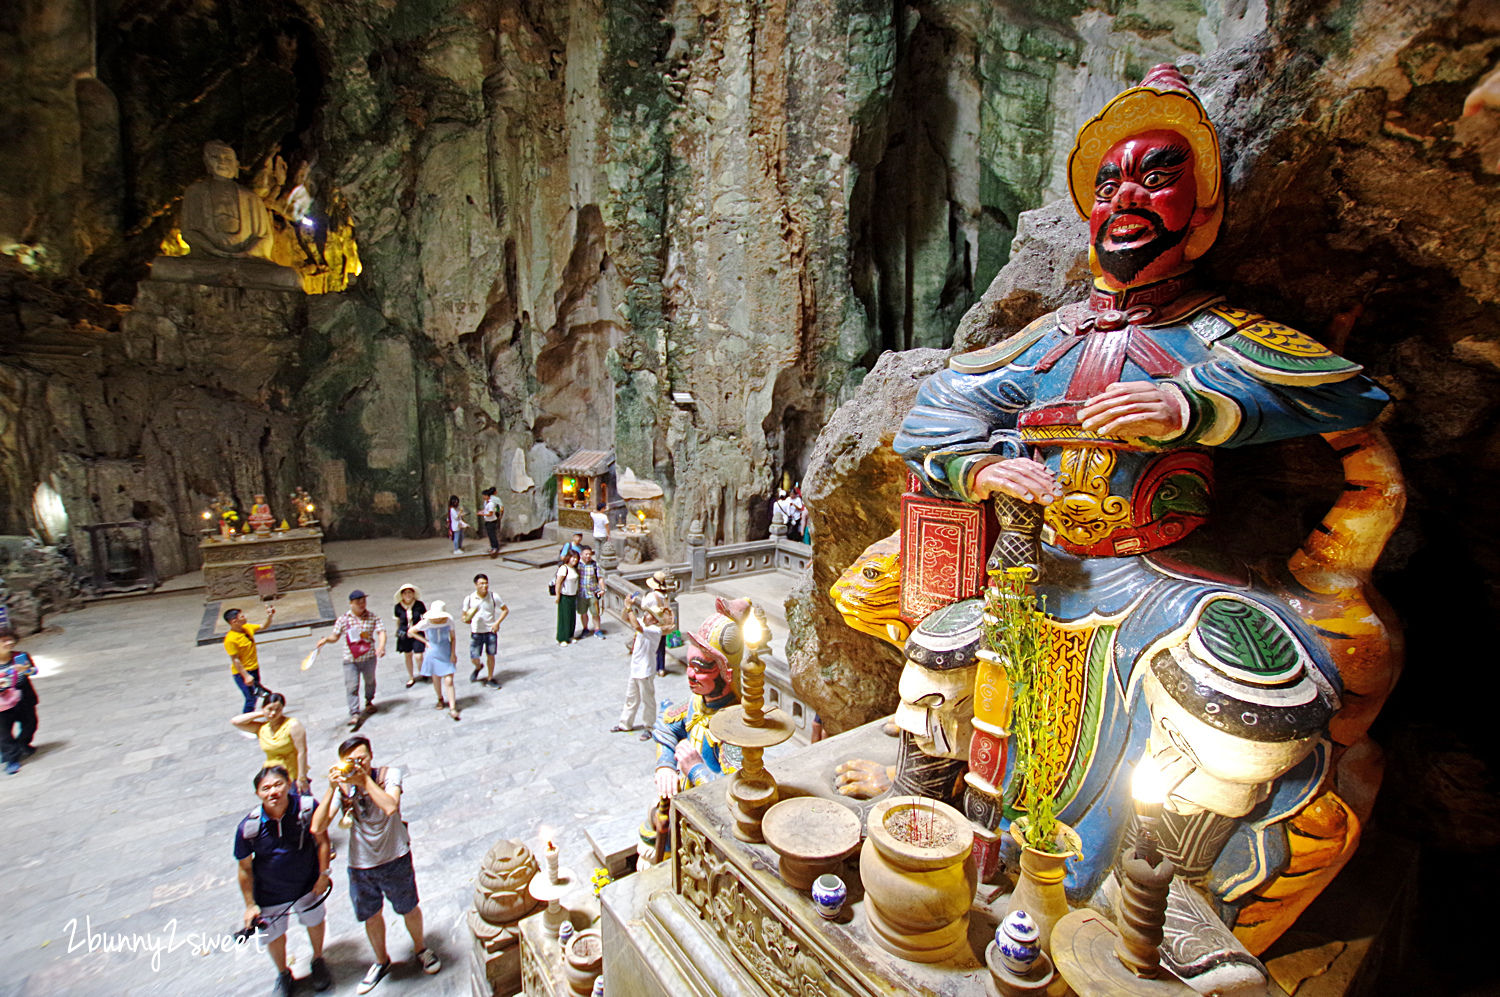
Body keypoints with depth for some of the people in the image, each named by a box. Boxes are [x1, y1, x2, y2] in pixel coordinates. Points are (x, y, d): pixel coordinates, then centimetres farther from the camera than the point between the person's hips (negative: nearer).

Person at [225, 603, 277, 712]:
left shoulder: (247, 627, -2)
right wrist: (246, 676, -21)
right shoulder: (230, 640, -24)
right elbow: (235, 660, -21)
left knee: (255, 695, 21)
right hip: (242, 672, -8)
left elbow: (263, 626, 16)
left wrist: (270, 617, -3)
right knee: (251, 699, -4)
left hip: (254, 668, 8)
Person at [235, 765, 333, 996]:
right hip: (270, 894, 0)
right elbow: (245, 868, -10)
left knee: (315, 922, 24)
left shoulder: (308, 807, -30)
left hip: (307, 884, 0)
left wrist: (324, 874, -11)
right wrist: (250, 905, -4)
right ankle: (283, 975, 54)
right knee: (274, 936, 22)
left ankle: (318, 962, 55)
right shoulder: (248, 827, -27)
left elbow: (321, 839, -14)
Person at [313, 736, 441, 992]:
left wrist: (365, 779, -34)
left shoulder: (388, 775, -18)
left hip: (395, 859, -2)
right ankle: (381, 960, 49)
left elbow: (390, 807, -34)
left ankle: (420, 948, 45)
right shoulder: (342, 787, -11)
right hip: (360, 865, 2)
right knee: (370, 916, 22)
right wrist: (332, 789, -28)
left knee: (409, 908, 16)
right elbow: (317, 828, -20)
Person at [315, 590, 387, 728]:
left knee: (370, 681, 19)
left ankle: (369, 702, 44)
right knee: (352, 686, -6)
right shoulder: (343, 620, -2)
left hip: (369, 657, 1)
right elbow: (335, 636, 5)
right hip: (350, 660, -1)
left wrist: (381, 646, -28)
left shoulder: (373, 617, -4)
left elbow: (381, 632, -12)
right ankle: (355, 714, -2)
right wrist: (326, 639, -17)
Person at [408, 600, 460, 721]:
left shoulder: (449, 621, -12)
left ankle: (452, 708, -4)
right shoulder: (426, 623, -16)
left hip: (447, 654, 0)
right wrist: (425, 641, -7)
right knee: (436, 680, 15)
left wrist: (453, 653, -3)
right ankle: (440, 699, 43)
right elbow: (411, 632, 0)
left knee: (449, 681, -7)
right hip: (433, 654, 0)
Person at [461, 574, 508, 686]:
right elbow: (464, 617, 5)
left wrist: (497, 622, -9)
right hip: (476, 632, 0)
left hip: (491, 631, 0)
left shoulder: (493, 597, -5)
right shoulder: (469, 599, -5)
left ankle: (490, 679, 26)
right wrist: (467, 619, -19)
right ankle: (478, 667, 37)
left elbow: (506, 610, 3)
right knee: (474, 659, 1)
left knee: (490, 656, 7)